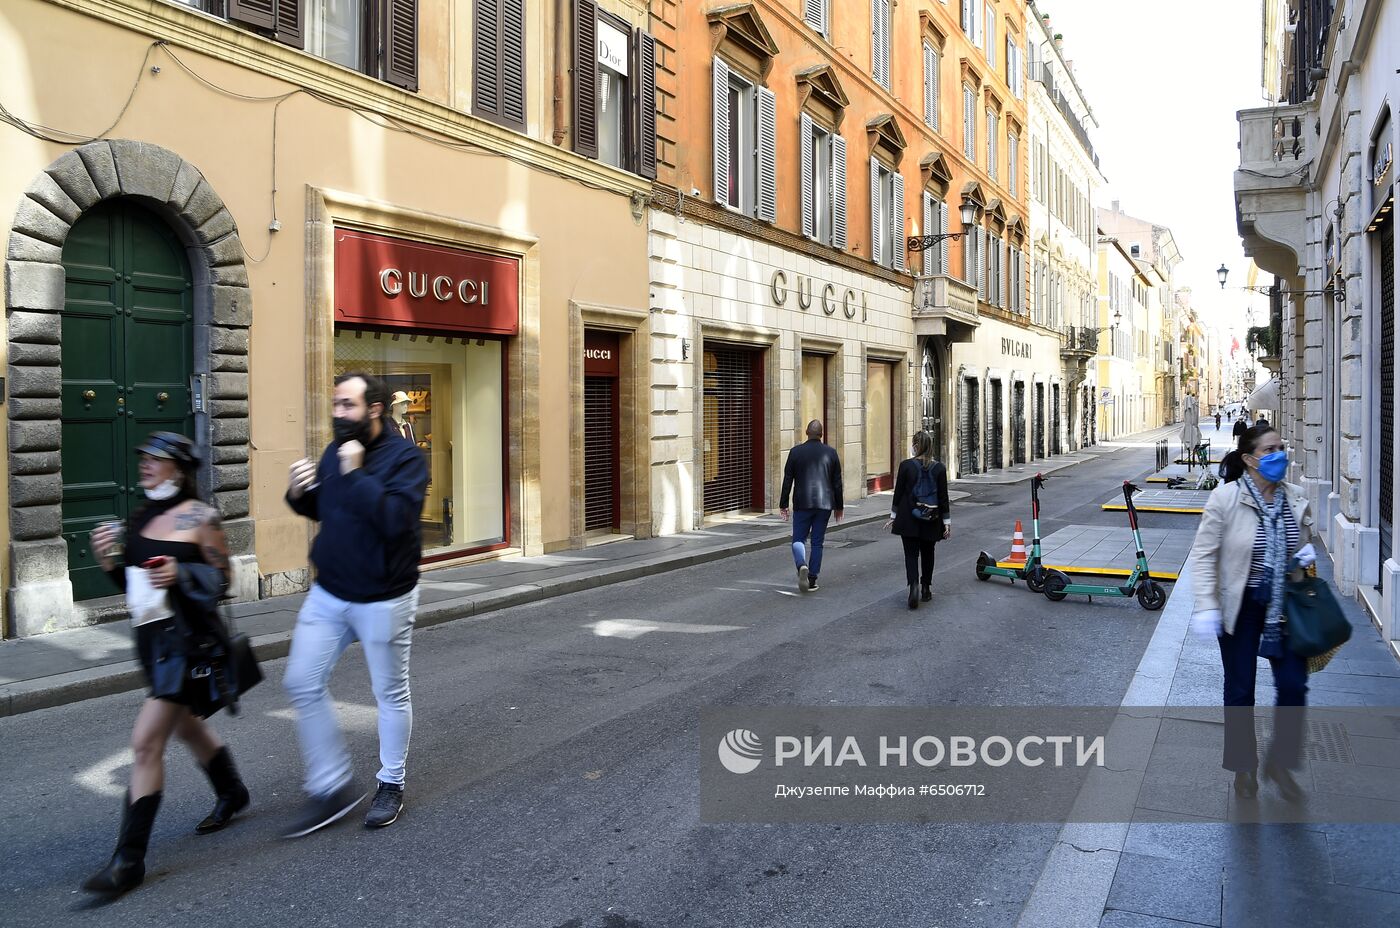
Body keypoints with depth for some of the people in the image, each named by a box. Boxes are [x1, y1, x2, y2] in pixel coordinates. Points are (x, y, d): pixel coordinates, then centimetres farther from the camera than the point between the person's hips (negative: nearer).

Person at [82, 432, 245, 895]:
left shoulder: (200, 517, -11)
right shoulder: (139, 519, 8)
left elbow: (221, 579, -8)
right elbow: (132, 584, 14)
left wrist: (181, 573, -24)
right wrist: (109, 560, -4)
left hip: (188, 637, -8)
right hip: (151, 635, 8)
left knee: (146, 742, -10)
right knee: (186, 725, 24)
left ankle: (129, 859, 0)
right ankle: (231, 793, 48)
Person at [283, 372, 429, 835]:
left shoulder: (404, 457, -15)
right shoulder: (335, 451, 5)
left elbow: (395, 519, -30)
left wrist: (355, 474, -28)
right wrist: (299, 493, -3)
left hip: (382, 600, -6)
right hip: (327, 593, 6)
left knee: (390, 693, 9)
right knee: (302, 683, 4)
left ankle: (391, 785, 28)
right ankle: (332, 788, 16)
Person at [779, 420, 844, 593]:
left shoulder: (796, 451, -3)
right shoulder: (831, 453, 1)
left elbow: (787, 480, -2)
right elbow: (837, 482, 5)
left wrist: (783, 504, 5)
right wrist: (839, 506, 14)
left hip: (802, 504, -1)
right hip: (824, 504, 1)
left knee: (798, 539, 6)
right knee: (817, 542, 9)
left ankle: (802, 565, -23)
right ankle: (812, 580, 9)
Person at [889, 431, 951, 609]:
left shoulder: (906, 465, -8)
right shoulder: (939, 468, -3)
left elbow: (898, 492, -3)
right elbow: (943, 497, -1)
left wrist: (893, 515, 8)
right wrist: (947, 522, 4)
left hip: (909, 519, -2)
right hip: (931, 521, 2)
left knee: (911, 554, 1)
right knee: (927, 554, 18)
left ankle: (914, 585, -22)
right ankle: (926, 589, 26)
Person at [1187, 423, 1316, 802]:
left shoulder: (1295, 499, -1)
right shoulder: (1225, 498, -15)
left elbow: (1304, 541, 18)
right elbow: (1203, 555, -14)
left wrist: (1307, 552, -7)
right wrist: (1206, 607, -20)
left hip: (1285, 604, 4)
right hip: (1240, 605, -3)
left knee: (1293, 685, 2)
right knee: (1239, 690, 9)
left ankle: (1280, 762, 24)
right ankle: (1243, 764, 28)